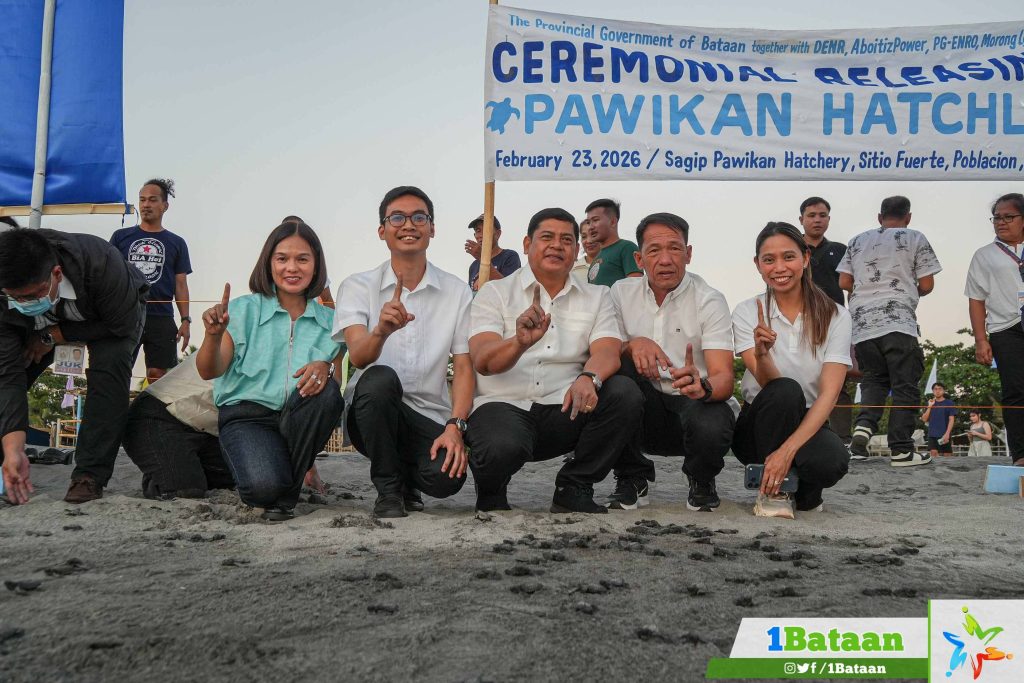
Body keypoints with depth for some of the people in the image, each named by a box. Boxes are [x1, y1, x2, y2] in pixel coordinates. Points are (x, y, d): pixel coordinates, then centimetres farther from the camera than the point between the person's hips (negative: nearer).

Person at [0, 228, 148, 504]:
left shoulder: (100, 262, -44)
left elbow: (122, 326, -31)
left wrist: (53, 337, -30)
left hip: (118, 312, -3)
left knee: (109, 366, -30)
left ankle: (90, 475, -22)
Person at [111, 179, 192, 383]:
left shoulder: (176, 243, 11)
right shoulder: (120, 236, 11)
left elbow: (180, 284, 9)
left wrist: (185, 320, 0)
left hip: (161, 319, 0)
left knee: (158, 374, -3)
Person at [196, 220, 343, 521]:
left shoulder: (328, 320, 9)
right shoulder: (244, 309, 3)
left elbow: (337, 383, 0)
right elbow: (210, 371, -5)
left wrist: (325, 368, -24)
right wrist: (214, 335, -27)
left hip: (298, 421, 3)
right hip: (246, 414, -3)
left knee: (326, 390, -31)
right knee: (264, 487, -33)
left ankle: (285, 496, -11)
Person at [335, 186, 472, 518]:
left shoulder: (457, 292, 4)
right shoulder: (358, 286, 1)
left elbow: (463, 368, 1)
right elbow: (359, 357, -15)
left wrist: (455, 426, -15)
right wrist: (381, 331, -39)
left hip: (431, 418, 1)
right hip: (373, 414, 0)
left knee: (446, 478, -29)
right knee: (379, 378, -33)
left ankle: (407, 474, 12)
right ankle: (389, 489, -10)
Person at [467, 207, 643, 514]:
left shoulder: (597, 296, 14)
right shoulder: (495, 293, 6)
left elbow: (607, 353, -4)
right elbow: (483, 361, -10)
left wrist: (588, 377, -29)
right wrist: (520, 343, -33)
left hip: (565, 408, 3)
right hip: (504, 405, -3)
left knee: (625, 394, -24)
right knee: (501, 448, -36)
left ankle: (573, 489, -4)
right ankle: (491, 489, 4)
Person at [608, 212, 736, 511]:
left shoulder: (710, 301, -9)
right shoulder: (622, 293, 1)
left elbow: (724, 378, -18)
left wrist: (702, 385, -42)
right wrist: (633, 345, -27)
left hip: (694, 403, -2)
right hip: (644, 408, 2)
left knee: (712, 427, -36)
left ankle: (701, 481, 5)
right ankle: (631, 478, -6)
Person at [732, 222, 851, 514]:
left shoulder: (835, 316, -7)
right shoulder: (747, 313, -7)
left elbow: (829, 393, -17)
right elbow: (772, 385, -18)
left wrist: (787, 450, -31)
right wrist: (761, 354, -43)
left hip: (808, 423, 1)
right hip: (761, 423, 0)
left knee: (831, 462, -35)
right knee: (786, 390, -34)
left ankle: (803, 489, 3)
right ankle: (773, 491, -14)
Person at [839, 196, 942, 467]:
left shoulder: (857, 241, 14)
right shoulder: (915, 239, 5)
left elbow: (844, 282, 11)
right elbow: (926, 285, 2)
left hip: (862, 322, 4)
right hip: (899, 322, -4)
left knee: (874, 380, 15)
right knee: (905, 385, 1)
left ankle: (864, 425, -9)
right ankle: (901, 449, -1)